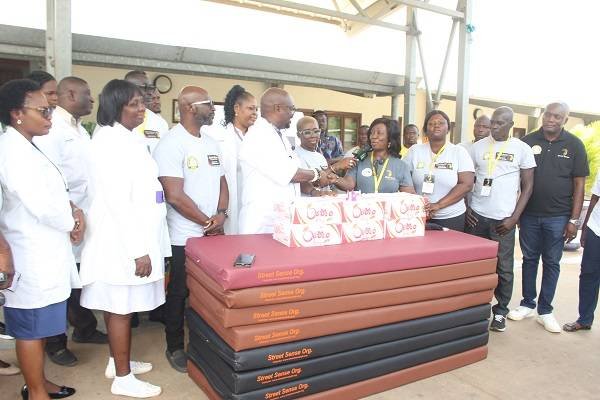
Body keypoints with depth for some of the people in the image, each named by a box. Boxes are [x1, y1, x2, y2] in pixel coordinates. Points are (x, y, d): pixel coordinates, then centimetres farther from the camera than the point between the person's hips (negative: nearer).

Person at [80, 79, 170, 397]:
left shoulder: (128, 138, 13)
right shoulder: (111, 141, -17)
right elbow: (118, 201, -22)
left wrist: (143, 245, 20)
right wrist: (138, 250, -21)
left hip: (131, 237, 9)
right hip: (123, 241, -9)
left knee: (119, 306, 19)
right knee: (121, 307, 3)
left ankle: (117, 361, 34)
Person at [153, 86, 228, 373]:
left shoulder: (211, 143, 10)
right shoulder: (171, 144, -14)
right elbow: (175, 196, -20)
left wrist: (221, 214, -5)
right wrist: (207, 223, -11)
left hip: (213, 234, 7)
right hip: (185, 237, -6)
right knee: (180, 293, 9)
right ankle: (175, 347, 27)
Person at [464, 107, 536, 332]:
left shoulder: (522, 149, 1)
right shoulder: (478, 146, 6)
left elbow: (528, 186, 2)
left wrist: (514, 218, -6)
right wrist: (465, 208, 0)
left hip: (503, 219, -2)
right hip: (476, 216, 2)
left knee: (503, 268, 5)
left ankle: (500, 311, 20)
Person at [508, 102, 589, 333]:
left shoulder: (574, 145, -1)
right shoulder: (528, 141, 0)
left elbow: (579, 184, -1)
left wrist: (574, 219, -5)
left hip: (558, 217, -1)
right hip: (529, 214, 1)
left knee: (551, 263, 8)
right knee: (529, 259, 11)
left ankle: (545, 310, 20)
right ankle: (527, 304, 25)